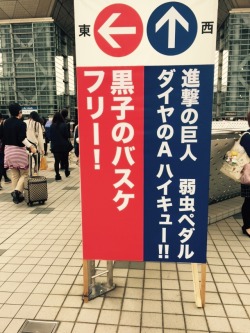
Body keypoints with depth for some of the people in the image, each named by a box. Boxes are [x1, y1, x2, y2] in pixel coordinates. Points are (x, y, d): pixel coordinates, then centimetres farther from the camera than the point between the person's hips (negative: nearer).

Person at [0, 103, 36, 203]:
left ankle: (16, 195, 17)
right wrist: (30, 146, -27)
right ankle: (17, 190, -14)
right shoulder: (21, 123, -13)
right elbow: (22, 138, -23)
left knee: (14, 174, 14)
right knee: (24, 173, 5)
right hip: (19, 150, -6)